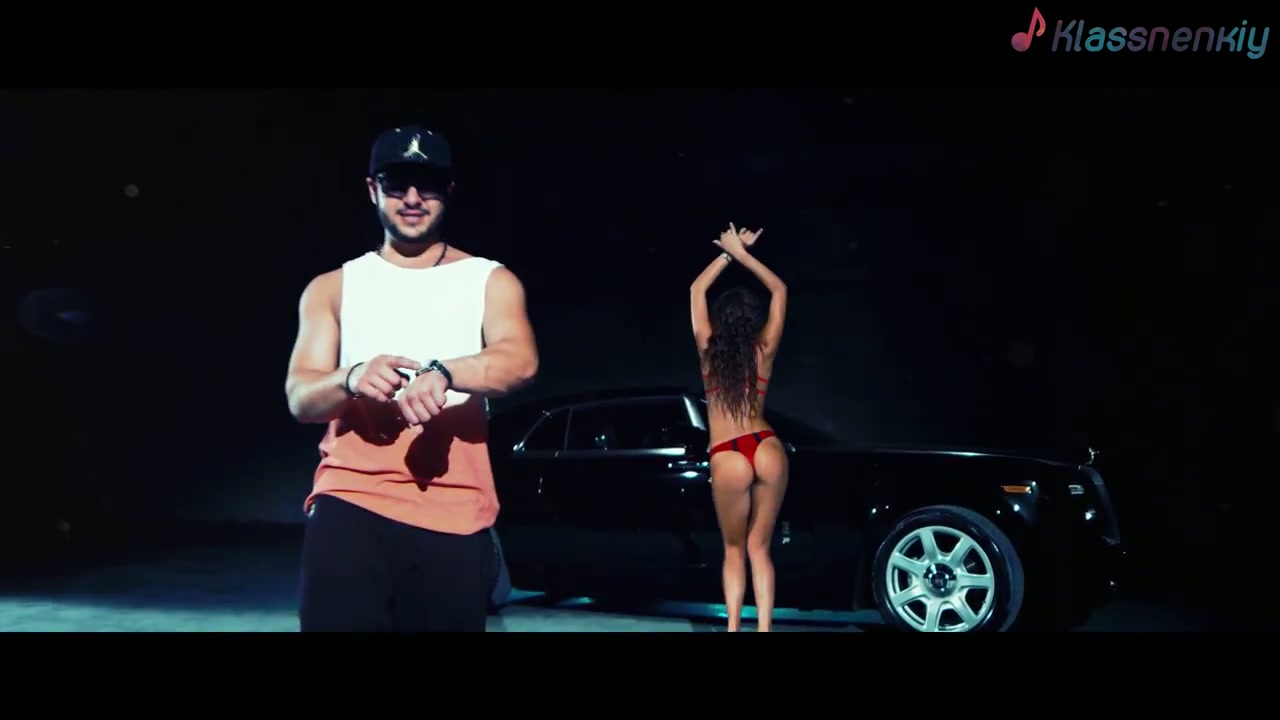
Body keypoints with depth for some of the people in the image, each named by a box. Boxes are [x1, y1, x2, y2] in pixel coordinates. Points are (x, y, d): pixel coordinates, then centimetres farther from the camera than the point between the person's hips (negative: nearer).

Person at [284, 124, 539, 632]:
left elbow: (521, 361, -10)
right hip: (350, 506, 0)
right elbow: (299, 397, 4)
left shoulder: (490, 281, 10)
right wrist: (350, 379, -20)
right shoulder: (333, 288, 15)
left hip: (455, 516, 0)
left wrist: (442, 373, -30)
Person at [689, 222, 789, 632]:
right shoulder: (764, 351, 4)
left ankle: (734, 628, 5)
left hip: (728, 459, -1)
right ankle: (763, 628, 2)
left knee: (734, 550, 14)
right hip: (768, 451, 1)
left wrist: (728, 254, 20)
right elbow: (779, 290, 15)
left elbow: (696, 291, 18)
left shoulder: (709, 351, 4)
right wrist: (742, 253, 14)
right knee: (759, 548, 10)